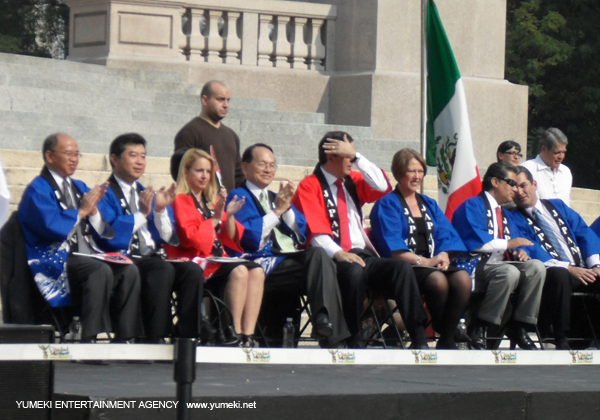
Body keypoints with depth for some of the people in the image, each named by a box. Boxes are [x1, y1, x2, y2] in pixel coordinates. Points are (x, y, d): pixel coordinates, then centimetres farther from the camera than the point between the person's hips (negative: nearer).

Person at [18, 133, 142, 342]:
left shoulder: (79, 188, 22)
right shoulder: (37, 190, 0)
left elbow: (101, 233, 18)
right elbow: (52, 227, -17)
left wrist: (93, 209, 0)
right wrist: (81, 211, -6)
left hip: (88, 255, 7)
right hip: (57, 260, -7)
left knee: (129, 271, -20)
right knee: (101, 270, -34)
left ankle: (125, 337, -23)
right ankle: (90, 340, -36)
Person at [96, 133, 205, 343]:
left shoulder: (148, 194, 24)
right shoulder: (105, 194, 3)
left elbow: (167, 238, 17)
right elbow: (110, 236, -14)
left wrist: (161, 209, 1)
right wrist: (141, 213, -16)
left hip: (152, 257, 6)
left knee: (192, 270, -22)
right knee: (163, 268, -35)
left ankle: (186, 336, -25)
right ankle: (155, 338, -36)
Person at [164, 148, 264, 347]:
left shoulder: (212, 200, 23)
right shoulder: (181, 201, 1)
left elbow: (232, 239, 18)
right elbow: (190, 237, -13)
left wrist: (229, 215, 0)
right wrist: (216, 217, -9)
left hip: (217, 259, 7)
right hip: (196, 261, -7)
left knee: (256, 271, -21)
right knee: (239, 271, -32)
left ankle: (248, 334, -30)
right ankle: (235, 334, -28)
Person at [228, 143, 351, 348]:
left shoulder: (278, 197, 31)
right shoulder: (239, 197, 11)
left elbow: (302, 235, 18)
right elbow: (250, 237, -7)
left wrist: (287, 207, 3)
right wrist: (277, 210, -5)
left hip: (294, 259, 6)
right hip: (266, 264, -6)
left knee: (318, 254, -31)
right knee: (319, 262, -32)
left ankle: (325, 323, -43)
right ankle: (332, 334, -39)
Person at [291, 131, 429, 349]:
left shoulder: (352, 181, 21)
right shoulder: (310, 186, 3)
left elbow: (382, 187, 3)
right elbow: (315, 231, -10)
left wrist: (356, 156, 0)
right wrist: (338, 253, -26)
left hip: (364, 255, 6)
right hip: (335, 259, -5)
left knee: (402, 267, -21)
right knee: (355, 271, -38)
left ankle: (418, 338, -29)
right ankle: (355, 339, -26)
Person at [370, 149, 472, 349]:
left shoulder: (429, 205, 24)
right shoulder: (387, 205, 4)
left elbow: (446, 236, 12)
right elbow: (392, 248, -9)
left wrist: (443, 256, -12)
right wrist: (424, 261, -19)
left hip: (433, 264, 6)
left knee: (463, 278, -27)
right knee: (438, 280, -36)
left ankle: (447, 339, -24)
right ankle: (440, 332, -20)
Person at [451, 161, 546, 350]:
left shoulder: (505, 214, 28)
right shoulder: (472, 206, 0)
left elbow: (519, 242, 22)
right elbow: (474, 241, -15)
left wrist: (520, 252, -3)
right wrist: (508, 244, -11)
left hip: (502, 265, 8)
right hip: (478, 268, -8)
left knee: (536, 266, -20)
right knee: (510, 272, -37)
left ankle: (519, 327, -15)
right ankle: (479, 330, -27)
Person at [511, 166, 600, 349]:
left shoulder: (557, 206, 22)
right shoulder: (515, 219, 6)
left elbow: (585, 234, 14)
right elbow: (531, 252, -9)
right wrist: (569, 268, -21)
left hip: (582, 271, 5)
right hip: (555, 273, -5)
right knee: (559, 274, -39)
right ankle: (561, 340, -33)